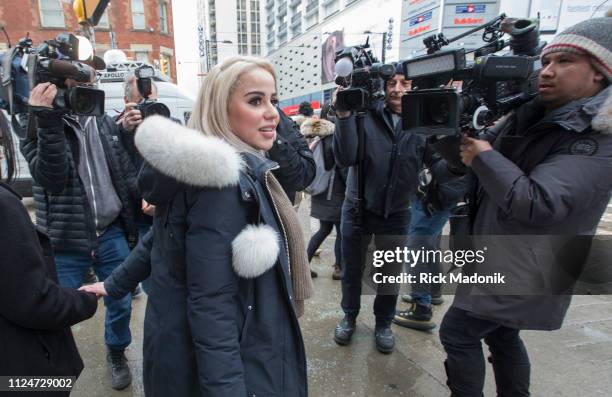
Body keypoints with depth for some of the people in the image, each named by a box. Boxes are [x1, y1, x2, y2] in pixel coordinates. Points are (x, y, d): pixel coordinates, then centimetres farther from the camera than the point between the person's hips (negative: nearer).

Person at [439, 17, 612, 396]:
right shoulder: (529, 117, 5)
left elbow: (536, 205, -31)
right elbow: (470, 153, 5)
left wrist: (482, 154, -25)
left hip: (523, 271, -8)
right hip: (503, 259, 8)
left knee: (457, 333, -1)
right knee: (502, 335, 22)